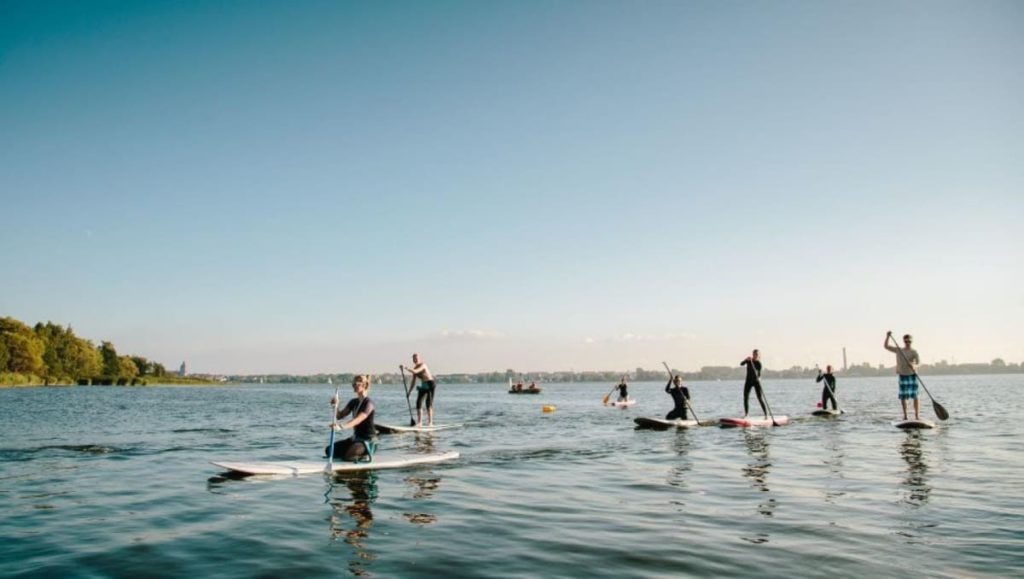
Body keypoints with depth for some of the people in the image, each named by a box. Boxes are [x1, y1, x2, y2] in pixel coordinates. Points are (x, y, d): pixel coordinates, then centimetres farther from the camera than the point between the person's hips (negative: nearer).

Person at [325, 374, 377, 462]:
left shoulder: (368, 403, -16)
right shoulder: (353, 402, 9)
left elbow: (358, 420, -31)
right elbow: (339, 416, 8)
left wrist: (342, 426, -46)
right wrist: (335, 406, -13)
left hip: (368, 440, -8)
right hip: (355, 438, 8)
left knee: (348, 455, -31)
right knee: (329, 450, -1)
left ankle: (364, 455, 1)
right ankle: (360, 454, 11)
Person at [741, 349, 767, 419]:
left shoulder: (758, 363, -6)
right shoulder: (748, 360, 0)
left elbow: (759, 373, -11)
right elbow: (741, 364, -16)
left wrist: (759, 378, -32)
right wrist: (746, 360, -33)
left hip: (756, 381, -3)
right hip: (748, 381, 3)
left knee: (760, 399, -10)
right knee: (745, 398, 3)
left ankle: (766, 415, -5)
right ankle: (746, 414, 18)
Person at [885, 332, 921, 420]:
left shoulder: (913, 352, -2)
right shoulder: (898, 350, 8)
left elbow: (918, 361, -17)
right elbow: (886, 346, 7)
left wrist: (914, 365, -38)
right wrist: (888, 337, -6)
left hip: (912, 375, -2)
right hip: (902, 375, 2)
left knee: (915, 395, -5)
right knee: (903, 396, 3)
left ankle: (917, 415, -1)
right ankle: (905, 415, 11)